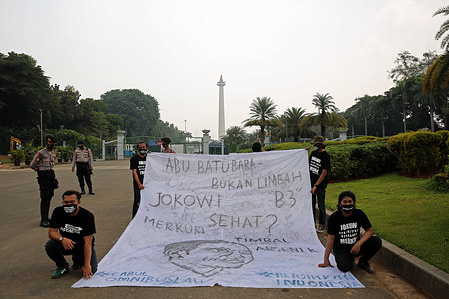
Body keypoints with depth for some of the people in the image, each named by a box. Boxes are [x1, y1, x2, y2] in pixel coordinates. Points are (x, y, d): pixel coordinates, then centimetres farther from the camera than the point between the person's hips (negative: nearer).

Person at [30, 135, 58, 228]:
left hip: (51, 174, 7)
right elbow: (32, 165, -5)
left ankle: (46, 217, 18)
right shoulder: (41, 153, -9)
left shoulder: (54, 153, 13)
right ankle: (43, 220, -7)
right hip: (43, 176, -7)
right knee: (45, 198, -9)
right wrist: (40, 170, 8)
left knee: (49, 197, 9)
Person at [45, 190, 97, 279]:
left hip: (82, 246, -2)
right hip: (65, 244, 2)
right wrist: (62, 239, -36)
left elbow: (87, 243, -23)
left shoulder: (88, 216, -23)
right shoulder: (58, 212, -13)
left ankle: (77, 259, 15)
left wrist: (86, 265, -26)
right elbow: (51, 232, -13)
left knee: (91, 271, -20)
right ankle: (63, 266, 1)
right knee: (50, 246, -29)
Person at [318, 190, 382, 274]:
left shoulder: (359, 214, -6)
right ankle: (349, 259, 7)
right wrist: (326, 260, -12)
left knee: (377, 241, -21)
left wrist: (358, 244, -22)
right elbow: (330, 239, -11)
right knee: (345, 267, -32)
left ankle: (363, 261, 5)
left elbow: (370, 230, -4)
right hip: (341, 249, -3)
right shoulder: (333, 218, -13)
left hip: (356, 246, 3)